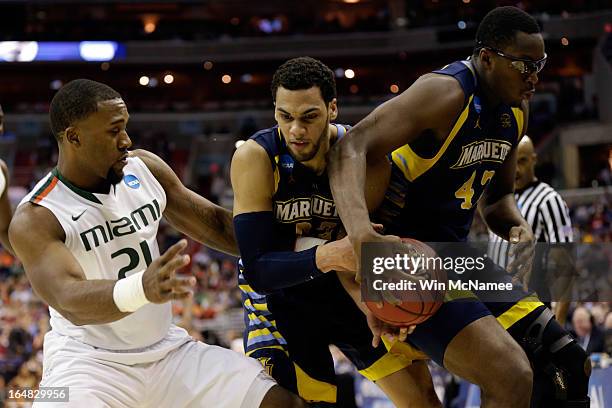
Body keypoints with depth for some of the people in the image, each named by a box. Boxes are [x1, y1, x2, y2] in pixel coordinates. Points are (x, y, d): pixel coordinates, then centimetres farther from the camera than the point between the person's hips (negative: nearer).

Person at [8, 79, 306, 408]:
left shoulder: (144, 168, 1)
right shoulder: (34, 219, -17)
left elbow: (215, 223, 13)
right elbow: (70, 301, -32)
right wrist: (141, 289, -51)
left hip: (168, 351, 6)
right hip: (89, 360, -6)